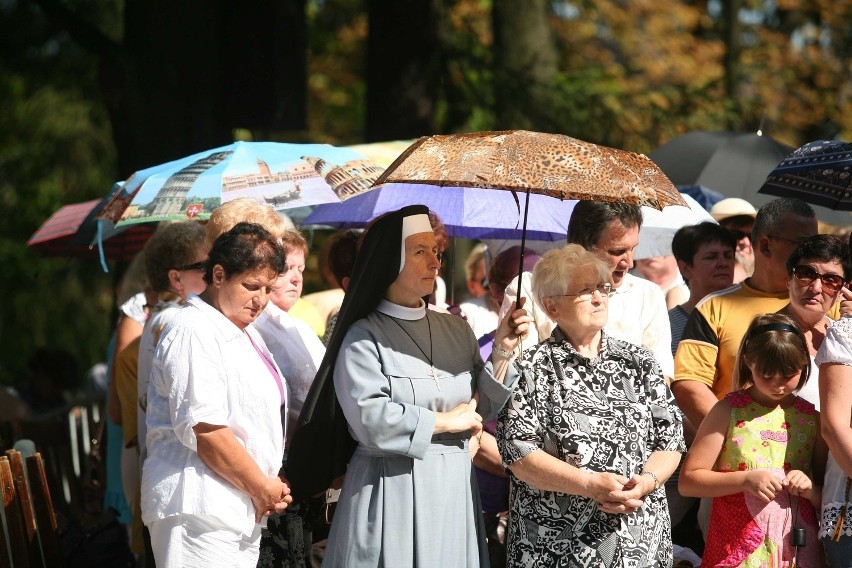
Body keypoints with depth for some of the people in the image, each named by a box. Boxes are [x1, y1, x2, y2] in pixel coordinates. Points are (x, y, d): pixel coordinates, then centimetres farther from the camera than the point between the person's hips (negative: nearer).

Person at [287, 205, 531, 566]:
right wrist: (446, 421, -9)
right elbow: (369, 419, -18)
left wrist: (502, 354, -4)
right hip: (390, 491, -5)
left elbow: (481, 411, 9)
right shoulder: (364, 337, -7)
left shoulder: (456, 331, 9)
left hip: (454, 486, 5)